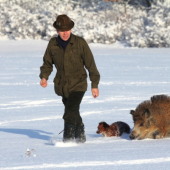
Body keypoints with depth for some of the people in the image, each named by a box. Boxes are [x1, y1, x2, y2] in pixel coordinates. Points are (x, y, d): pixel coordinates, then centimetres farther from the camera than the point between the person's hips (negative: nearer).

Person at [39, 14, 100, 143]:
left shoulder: (80, 43, -8)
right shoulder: (53, 44, 1)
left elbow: (90, 64, -2)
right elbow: (47, 63, 14)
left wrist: (95, 85, -1)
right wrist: (44, 77, -6)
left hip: (78, 85, -4)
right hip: (62, 86, 4)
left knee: (70, 111, -21)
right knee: (73, 113, 17)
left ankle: (68, 139, -19)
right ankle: (80, 134, 39)